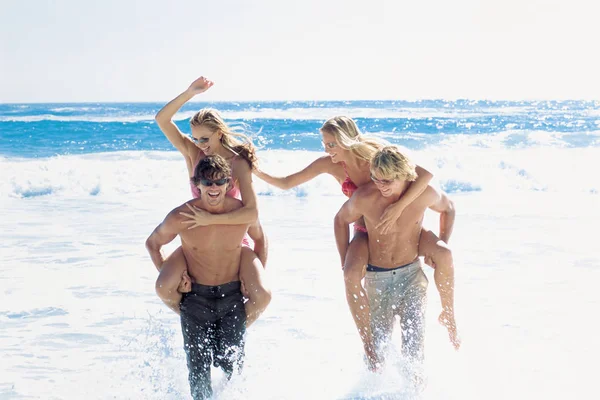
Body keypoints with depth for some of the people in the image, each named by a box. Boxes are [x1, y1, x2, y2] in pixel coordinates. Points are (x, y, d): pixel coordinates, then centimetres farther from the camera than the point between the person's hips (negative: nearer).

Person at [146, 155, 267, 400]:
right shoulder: (181, 217, -15)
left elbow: (260, 240, 13)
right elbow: (152, 243, 5)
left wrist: (258, 277, 6)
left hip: (233, 297, 1)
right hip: (196, 297, -1)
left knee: (230, 362, -3)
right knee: (199, 366, 1)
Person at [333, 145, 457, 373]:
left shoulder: (424, 194, -16)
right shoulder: (364, 198, -20)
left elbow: (448, 208, 9)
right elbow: (341, 220, 2)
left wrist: (443, 245, 1)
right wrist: (345, 263, 2)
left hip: (411, 273, 0)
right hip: (377, 277, 0)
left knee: (413, 341, -12)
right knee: (377, 342, 7)